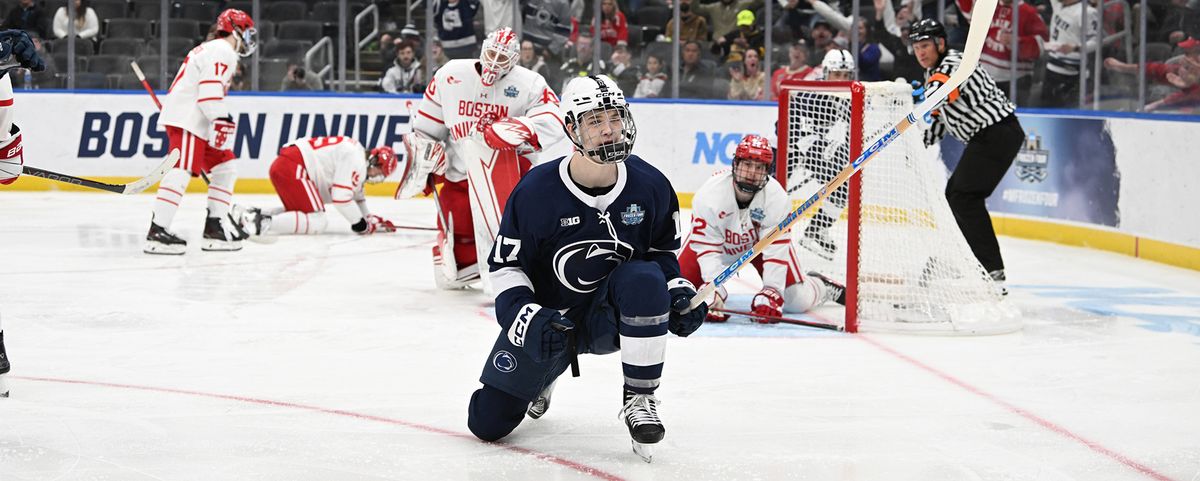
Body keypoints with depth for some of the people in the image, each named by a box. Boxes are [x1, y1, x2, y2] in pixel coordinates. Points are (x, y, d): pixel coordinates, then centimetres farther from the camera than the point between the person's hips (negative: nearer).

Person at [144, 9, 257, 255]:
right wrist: (222, 121, -26)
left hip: (196, 121, 11)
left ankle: (216, 226, 12)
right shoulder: (223, 51, -8)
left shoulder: (214, 50, 26)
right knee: (181, 171, -20)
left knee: (225, 168, 12)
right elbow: (210, 88, -21)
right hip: (186, 120, -11)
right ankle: (157, 232, -28)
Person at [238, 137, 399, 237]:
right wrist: (360, 224, -4)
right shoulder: (357, 161, -10)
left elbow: (356, 195, 31)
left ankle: (254, 215, 9)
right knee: (317, 222, -13)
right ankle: (263, 224, -27)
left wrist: (370, 220, 26)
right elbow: (341, 197, -15)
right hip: (293, 168, -11)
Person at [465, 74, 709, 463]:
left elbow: (663, 251, 8)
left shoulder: (650, 185, -11)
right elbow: (505, 265, -9)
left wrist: (678, 291, -10)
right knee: (488, 423, -2)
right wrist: (526, 316, -24)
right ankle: (543, 374, 34)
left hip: (611, 316, 0)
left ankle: (639, 400, -19)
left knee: (645, 279, -35)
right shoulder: (536, 191, -18)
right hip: (546, 318, 0)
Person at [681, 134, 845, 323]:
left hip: (760, 242, 0)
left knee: (798, 301, -9)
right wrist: (713, 293, -44)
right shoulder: (709, 194, -34)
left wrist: (770, 292, -42)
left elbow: (777, 250, -31)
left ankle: (823, 287, 26)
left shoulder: (777, 198, -30)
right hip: (719, 242, 0)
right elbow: (707, 247, -34)